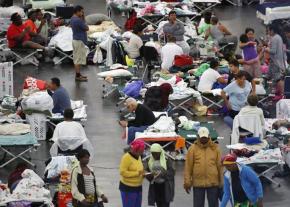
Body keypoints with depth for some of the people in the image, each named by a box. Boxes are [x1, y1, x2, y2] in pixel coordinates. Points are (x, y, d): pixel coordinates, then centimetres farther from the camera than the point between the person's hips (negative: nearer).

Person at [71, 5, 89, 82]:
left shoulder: (73, 19, 9)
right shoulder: (78, 20, -21)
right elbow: (86, 28, -14)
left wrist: (82, 19, 5)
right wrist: (83, 19, -3)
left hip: (76, 40, 10)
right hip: (79, 41, -10)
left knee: (77, 58, 15)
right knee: (79, 59, -5)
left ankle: (78, 74, 22)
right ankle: (78, 76, -3)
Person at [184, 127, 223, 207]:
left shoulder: (215, 148, 3)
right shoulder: (193, 148, -1)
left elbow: (219, 165, 4)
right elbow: (188, 166, -2)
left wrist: (221, 182, 3)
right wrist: (187, 182, -5)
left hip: (213, 183, 1)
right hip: (198, 183, -1)